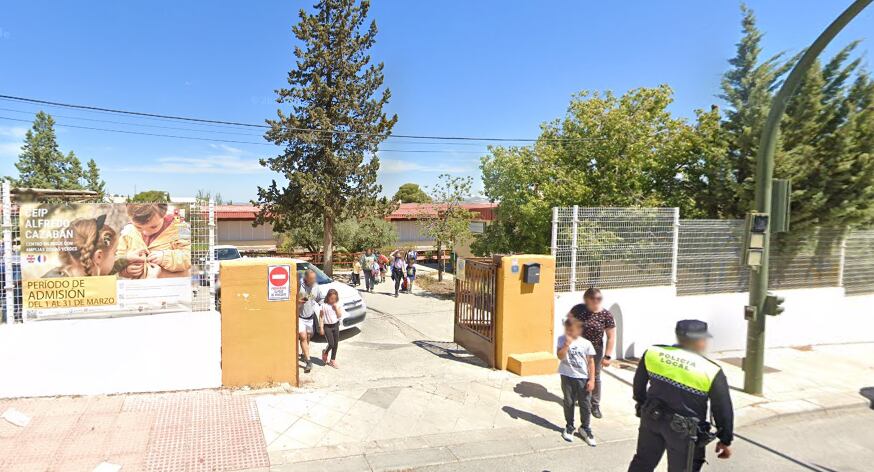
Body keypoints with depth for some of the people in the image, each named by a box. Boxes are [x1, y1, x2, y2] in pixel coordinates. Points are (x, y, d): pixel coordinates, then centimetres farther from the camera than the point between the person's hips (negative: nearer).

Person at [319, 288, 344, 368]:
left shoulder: (338, 305, 3)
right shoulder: (324, 306, -9)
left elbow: (340, 315, -2)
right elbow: (321, 317, -6)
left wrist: (336, 307, -13)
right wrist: (321, 327, -9)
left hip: (335, 325, 4)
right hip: (327, 326, -4)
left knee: (336, 344, 6)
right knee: (331, 344, -9)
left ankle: (333, 360, 18)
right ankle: (325, 353, 23)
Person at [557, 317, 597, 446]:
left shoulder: (586, 343, -8)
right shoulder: (562, 340, -7)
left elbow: (591, 362, -2)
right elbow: (560, 357, -16)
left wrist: (591, 379, -4)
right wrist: (567, 344, -27)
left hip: (583, 378, 0)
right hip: (567, 377, 0)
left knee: (584, 404, 7)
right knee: (568, 403, 11)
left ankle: (585, 428, 25)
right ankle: (569, 426, 28)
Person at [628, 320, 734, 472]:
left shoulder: (652, 352, -5)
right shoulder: (711, 371, -15)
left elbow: (639, 384, 10)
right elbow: (723, 410, -5)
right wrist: (725, 440, 9)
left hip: (651, 418, 4)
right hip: (683, 431, -4)